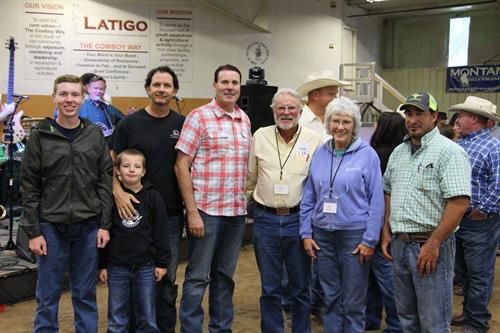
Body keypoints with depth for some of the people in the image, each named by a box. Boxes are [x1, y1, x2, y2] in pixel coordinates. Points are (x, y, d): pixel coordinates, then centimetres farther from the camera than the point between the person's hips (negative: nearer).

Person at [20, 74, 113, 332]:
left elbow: (105, 180, 4)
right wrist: (32, 231, -5)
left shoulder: (95, 134, 4)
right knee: (48, 296, 7)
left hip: (88, 226, 1)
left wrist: (105, 224, -1)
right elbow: (29, 187, -1)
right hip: (51, 226, -1)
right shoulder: (40, 136, -1)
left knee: (85, 294, 11)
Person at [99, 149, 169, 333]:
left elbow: (161, 233, 1)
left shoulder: (153, 197, -2)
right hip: (116, 267, 0)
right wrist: (102, 265, 2)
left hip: (145, 266, 0)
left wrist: (162, 262, 0)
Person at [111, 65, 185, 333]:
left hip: (172, 214, 2)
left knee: (167, 279, 10)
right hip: (135, 211, -1)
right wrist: (118, 192, -18)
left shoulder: (182, 125, 4)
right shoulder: (129, 124, -2)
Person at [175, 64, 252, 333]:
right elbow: (181, 166, -10)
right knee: (197, 277, 3)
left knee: (225, 275, 16)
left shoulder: (245, 120, 10)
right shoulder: (199, 117, -7)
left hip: (237, 211, 6)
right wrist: (192, 211, -14)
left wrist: (247, 202, 10)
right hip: (206, 210, -5)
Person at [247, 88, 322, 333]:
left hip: (298, 219, -1)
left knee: (300, 287, 9)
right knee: (269, 287, 10)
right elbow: (250, 179, 12)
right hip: (265, 220, 1)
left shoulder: (314, 140, -1)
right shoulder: (260, 136, 4)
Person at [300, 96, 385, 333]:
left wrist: (370, 240, -11)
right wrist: (306, 233, 4)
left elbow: (376, 201, -7)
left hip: (355, 234, -4)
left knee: (353, 303, 5)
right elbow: (308, 198, 9)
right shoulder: (320, 154, 5)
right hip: (323, 234, 4)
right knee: (331, 298, 14)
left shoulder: (367, 154, -6)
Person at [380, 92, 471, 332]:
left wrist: (433, 244, -22)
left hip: (430, 246, -7)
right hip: (399, 244, 7)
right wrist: (386, 231, 12)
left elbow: (459, 202, -20)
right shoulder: (398, 152, 13)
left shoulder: (449, 152, -12)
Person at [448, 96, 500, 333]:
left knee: (479, 274, 3)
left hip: (480, 222, -8)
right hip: (456, 218, 8)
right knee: (463, 271, 19)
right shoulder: (458, 144, 10)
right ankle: (469, 312, 35)